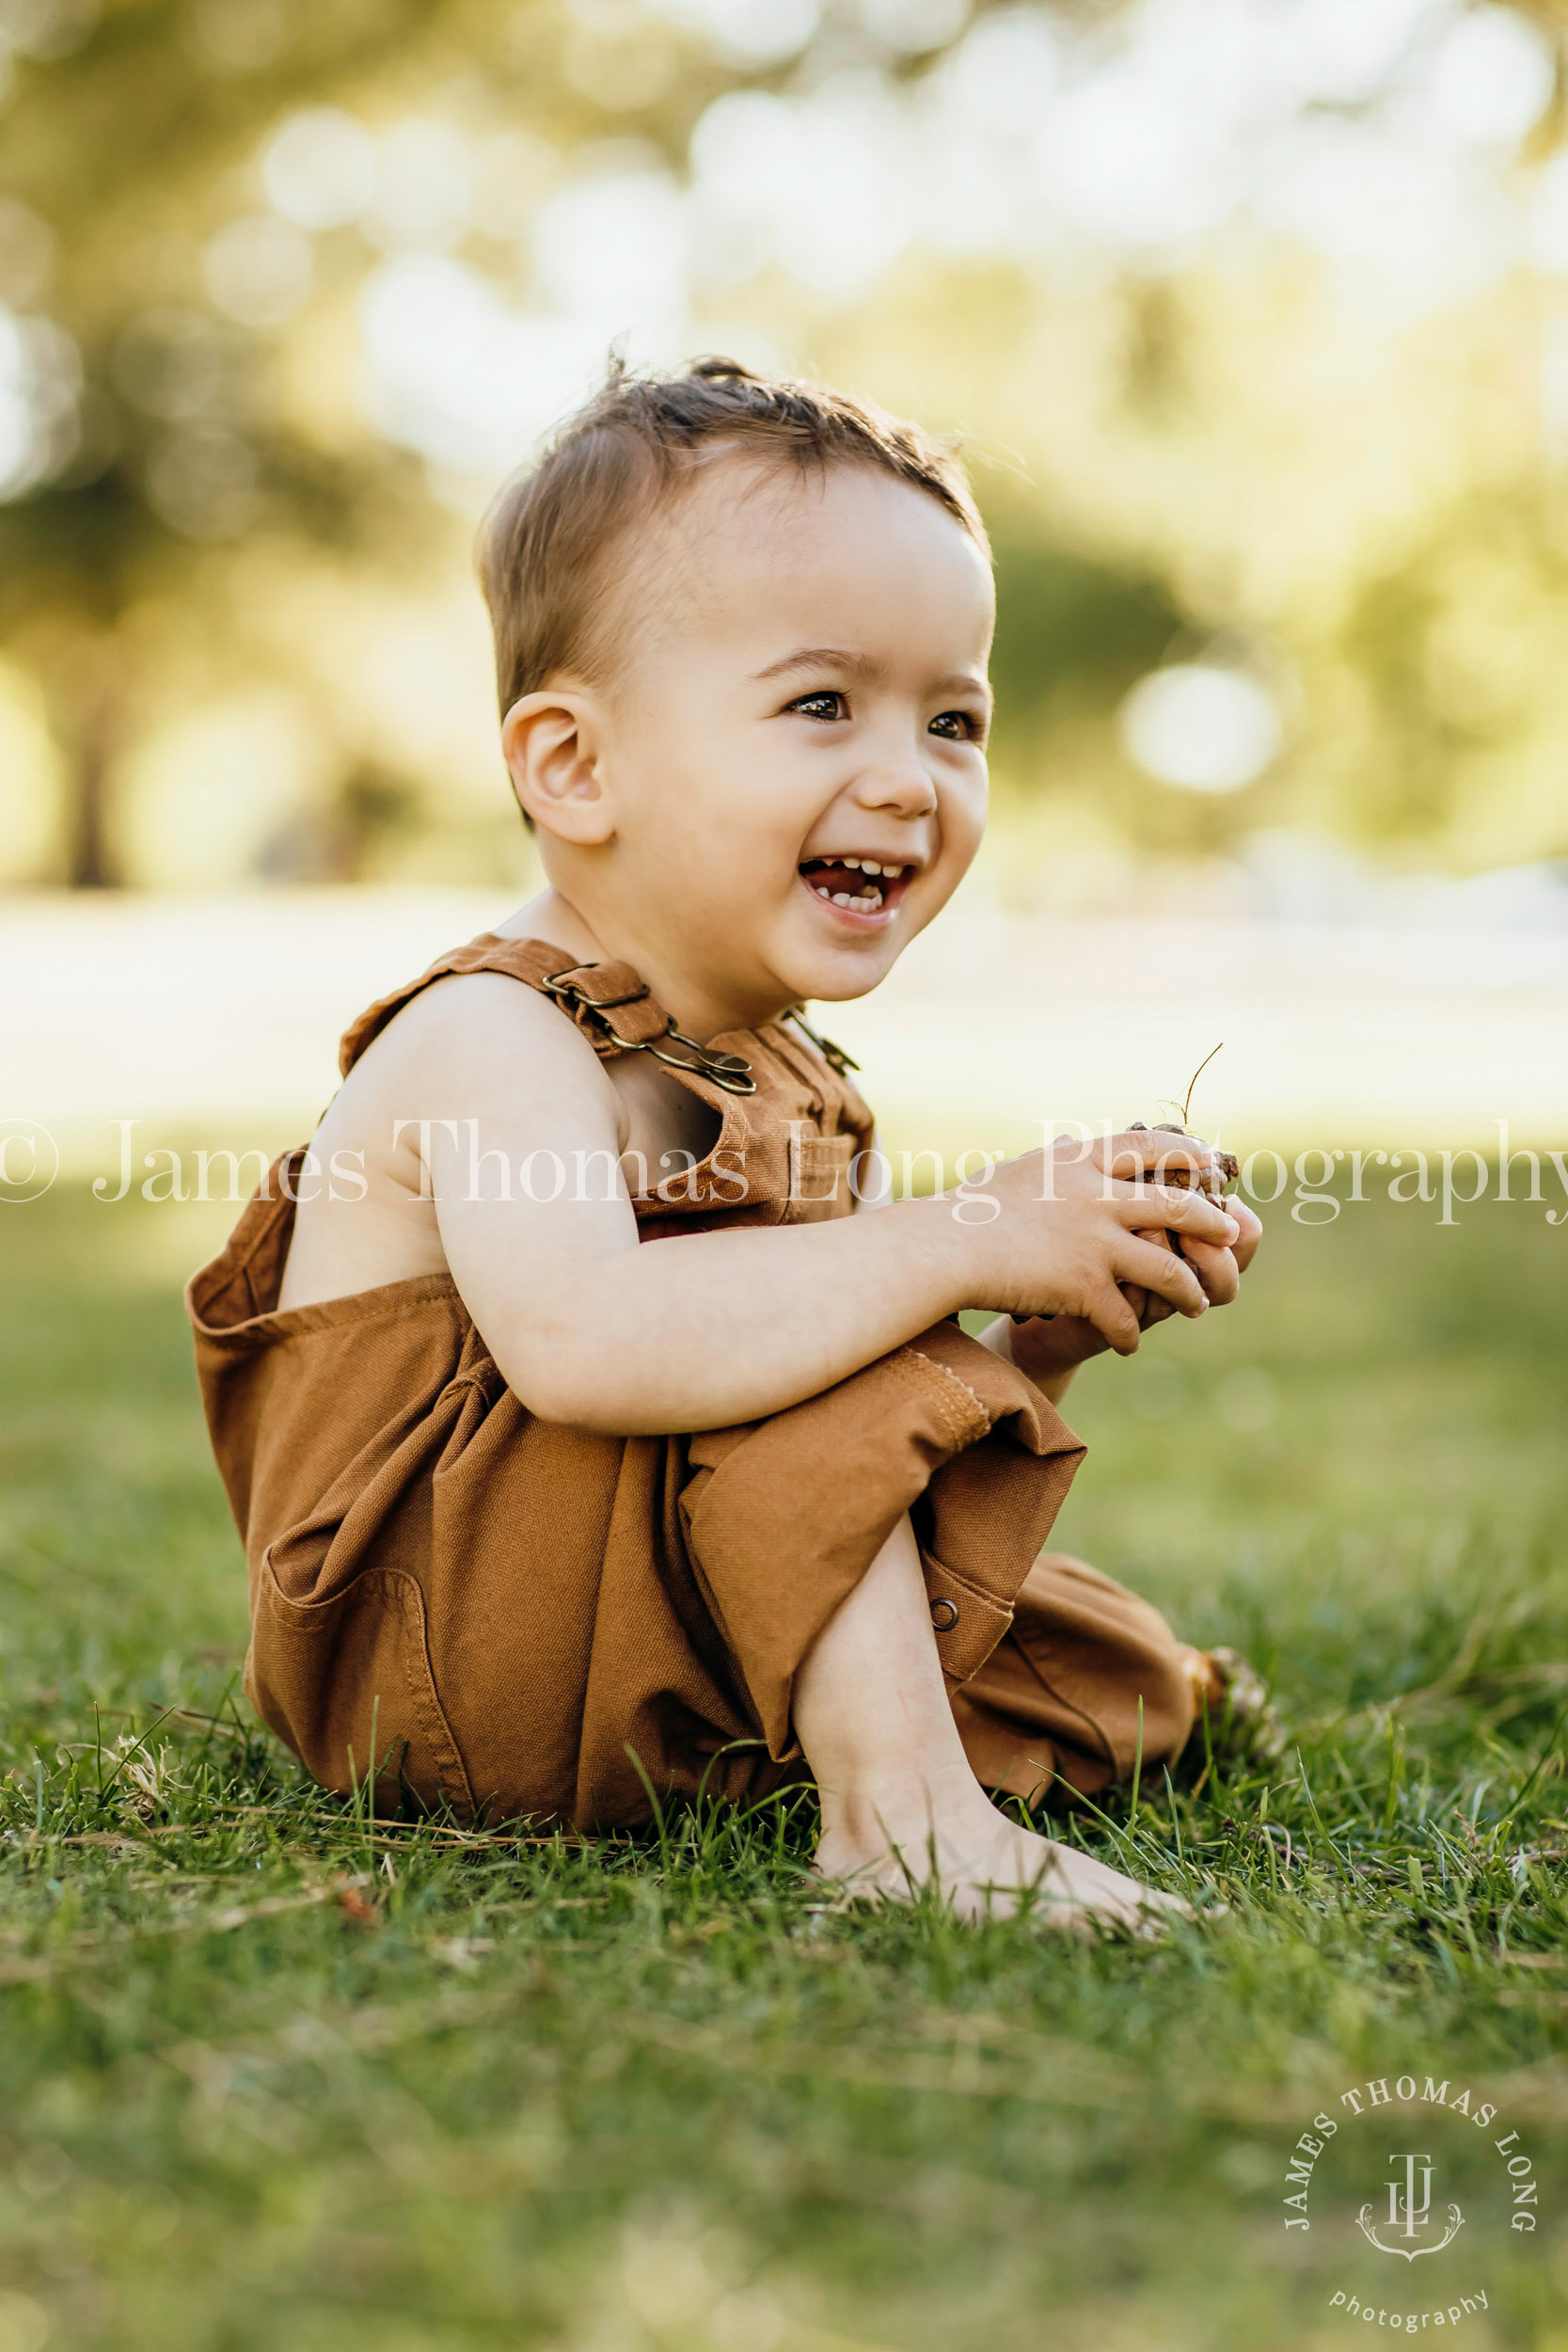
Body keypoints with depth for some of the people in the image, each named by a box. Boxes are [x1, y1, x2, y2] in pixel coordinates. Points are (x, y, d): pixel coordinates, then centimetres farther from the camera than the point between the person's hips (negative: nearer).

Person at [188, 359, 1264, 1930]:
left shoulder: (783, 1081, 6)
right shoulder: (489, 1041, -22)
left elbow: (892, 1426, 9)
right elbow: (585, 1344, -43)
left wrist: (1055, 1322, -11)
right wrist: (965, 1245, -36)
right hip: (426, 1666, -9)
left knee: (1117, 1672, 18)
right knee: (828, 1385, -28)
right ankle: (902, 1813, -25)